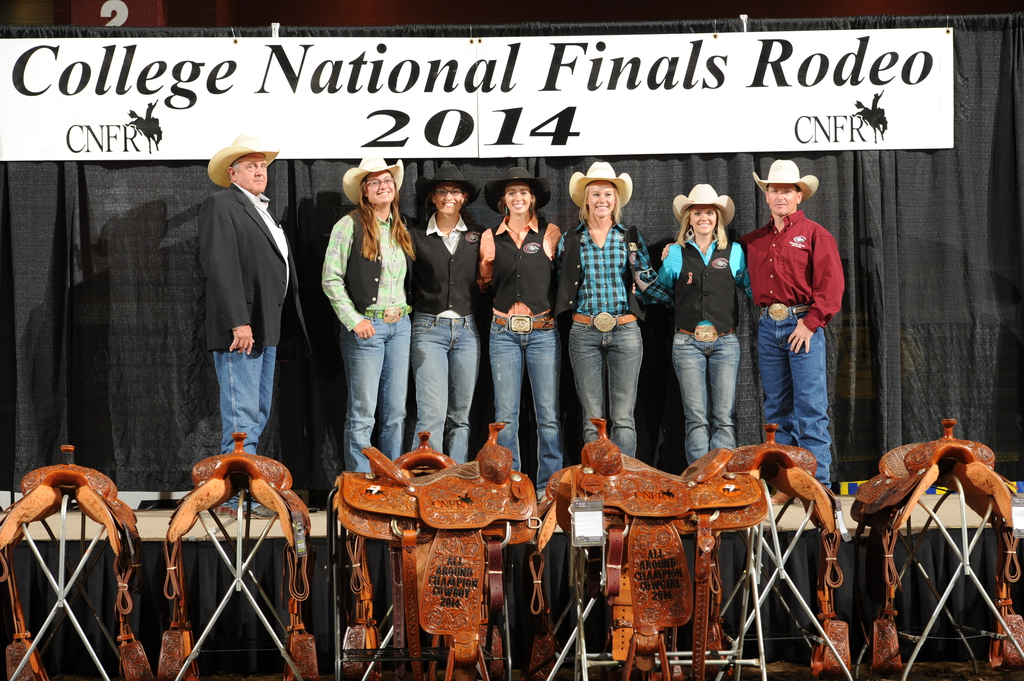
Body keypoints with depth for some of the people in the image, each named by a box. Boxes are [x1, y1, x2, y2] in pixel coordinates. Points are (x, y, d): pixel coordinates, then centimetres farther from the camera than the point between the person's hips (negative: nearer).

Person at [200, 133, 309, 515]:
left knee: (258, 413, 11)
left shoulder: (264, 211, 23)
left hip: (267, 329, 9)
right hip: (239, 328, -9)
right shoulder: (220, 206, -6)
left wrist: (283, 328, 15)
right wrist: (238, 322, -23)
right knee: (241, 414, -9)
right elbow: (219, 266, -16)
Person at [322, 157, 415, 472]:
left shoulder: (400, 229, 13)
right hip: (366, 325, -6)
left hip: (400, 326, 6)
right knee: (362, 413, -3)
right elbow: (331, 278, -8)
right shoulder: (349, 226, -5)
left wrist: (406, 312, 7)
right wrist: (354, 320, -13)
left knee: (396, 411, 7)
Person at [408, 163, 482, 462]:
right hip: (429, 328, -3)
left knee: (460, 416, 5)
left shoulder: (476, 237, 9)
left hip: (467, 329, 3)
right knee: (432, 414, -11)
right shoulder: (416, 236, 3)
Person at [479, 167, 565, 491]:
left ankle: (548, 487, 4)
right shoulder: (490, 237, 8)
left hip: (543, 330, -2)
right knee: (505, 415, 2)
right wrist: (487, 267, 0)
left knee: (549, 415, -3)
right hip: (503, 331, 2)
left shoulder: (551, 233, 3)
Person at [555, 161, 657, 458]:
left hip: (625, 330, 0)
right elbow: (560, 285, 15)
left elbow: (651, 284, 10)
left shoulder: (631, 237, 8)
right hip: (584, 332, 0)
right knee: (592, 418, 2)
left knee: (623, 417, -3)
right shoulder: (570, 240, 8)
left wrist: (640, 269, -8)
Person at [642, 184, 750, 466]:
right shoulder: (676, 253, 8)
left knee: (723, 418, -2)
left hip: (725, 342, 0)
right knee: (696, 419, -2)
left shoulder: (734, 252, 8)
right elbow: (663, 292, 18)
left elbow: (753, 287, 13)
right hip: (688, 344, 0)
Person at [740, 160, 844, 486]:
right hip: (768, 327, 5)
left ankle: (817, 481, -6)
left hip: (803, 324, -5)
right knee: (777, 407, 8)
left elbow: (831, 284, -6)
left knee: (811, 408, -8)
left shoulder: (815, 235, 1)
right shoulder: (753, 241, 16)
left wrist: (810, 323, -14)